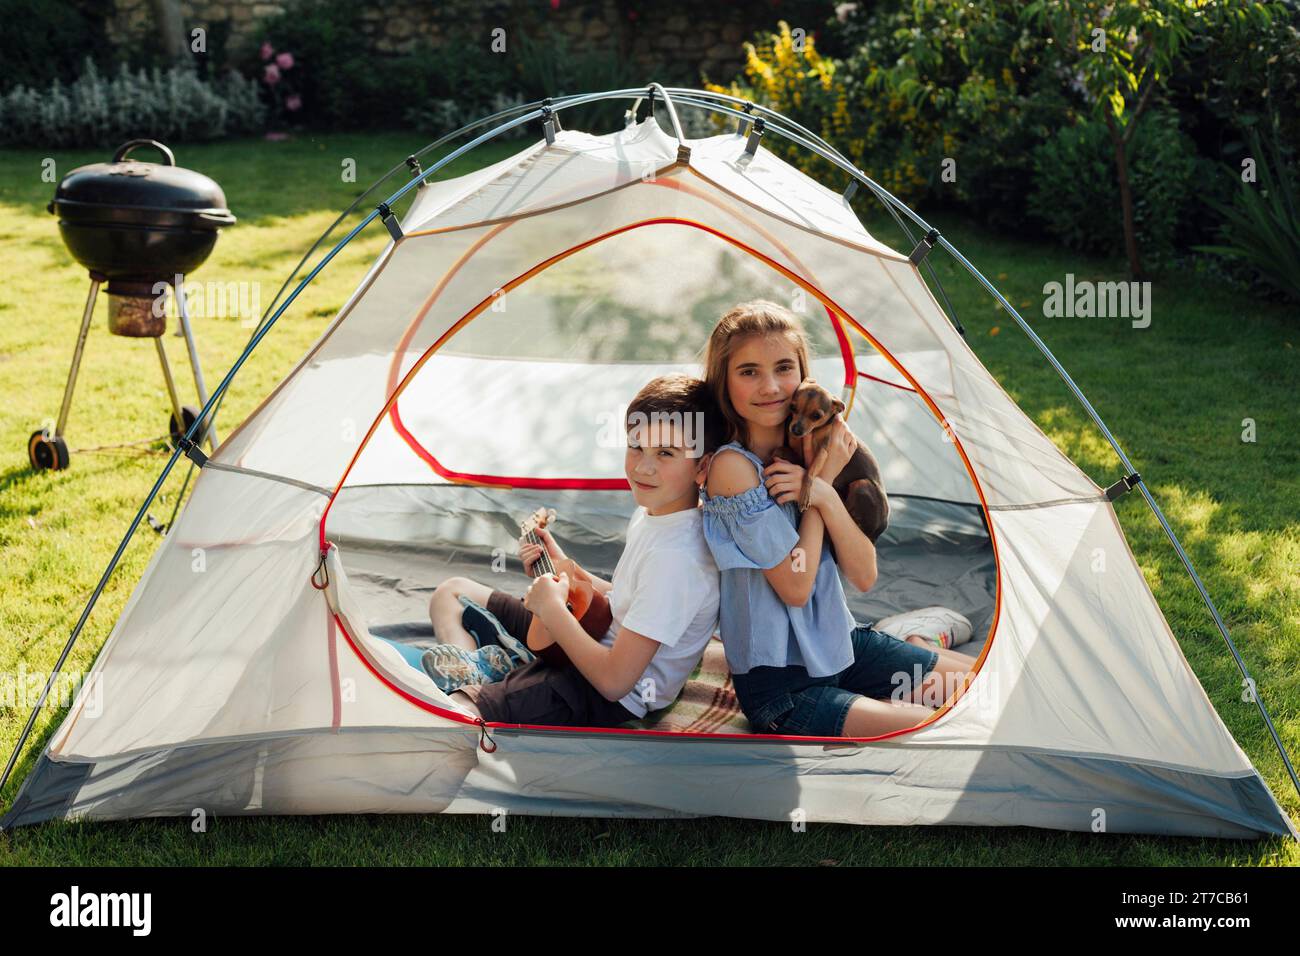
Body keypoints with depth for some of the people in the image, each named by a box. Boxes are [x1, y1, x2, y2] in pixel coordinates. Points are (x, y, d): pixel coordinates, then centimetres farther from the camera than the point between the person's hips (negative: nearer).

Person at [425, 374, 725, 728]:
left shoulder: (675, 556, -26)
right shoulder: (650, 511, 4)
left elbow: (614, 680, -27)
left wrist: (552, 609, -15)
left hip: (608, 698, -11)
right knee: (452, 592, 18)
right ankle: (472, 674, -6)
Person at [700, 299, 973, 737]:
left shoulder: (813, 451, 2)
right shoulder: (733, 467, -19)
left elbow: (864, 576, -4)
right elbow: (796, 587, -19)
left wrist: (824, 494, -19)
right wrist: (824, 478, -15)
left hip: (841, 645, 7)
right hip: (781, 684, -7)